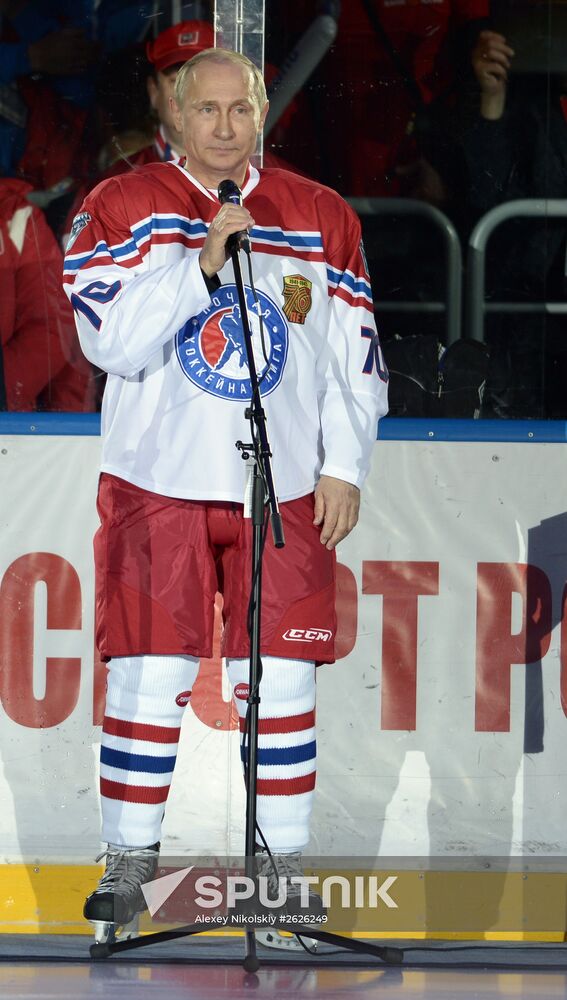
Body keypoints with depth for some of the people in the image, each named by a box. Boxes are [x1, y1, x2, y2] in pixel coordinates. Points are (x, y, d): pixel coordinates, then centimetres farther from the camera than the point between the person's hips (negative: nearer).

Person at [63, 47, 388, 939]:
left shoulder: (322, 220, 7)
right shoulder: (121, 210, 0)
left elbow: (354, 356, 9)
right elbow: (112, 340, -12)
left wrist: (343, 467, 1)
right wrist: (200, 263, -19)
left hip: (286, 489, 2)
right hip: (158, 485, -2)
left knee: (281, 679, 1)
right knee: (147, 675, -3)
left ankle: (285, 865, 9)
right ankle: (130, 859, 8)